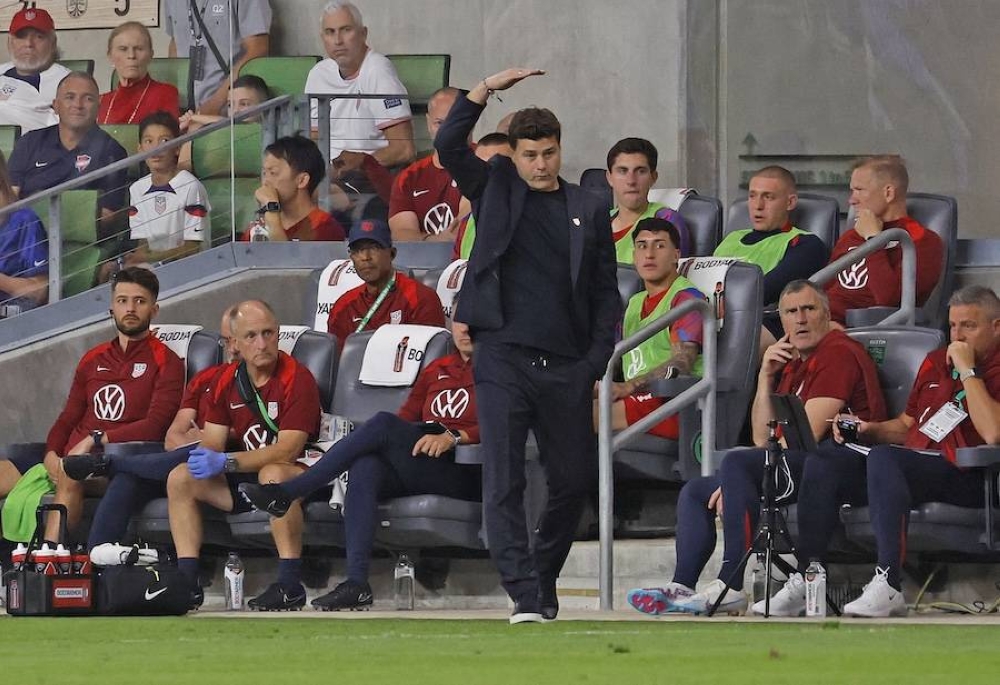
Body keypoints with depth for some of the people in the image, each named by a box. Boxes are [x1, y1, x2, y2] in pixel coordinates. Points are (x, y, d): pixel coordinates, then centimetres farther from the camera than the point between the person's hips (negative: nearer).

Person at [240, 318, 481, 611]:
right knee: (365, 467, -30)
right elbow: (406, 417, 22)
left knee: (383, 424, -27)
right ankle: (356, 584, -41)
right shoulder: (437, 369, 28)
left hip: (462, 473, -5)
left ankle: (285, 493, -24)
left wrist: (451, 437, -22)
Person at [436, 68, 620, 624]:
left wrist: (598, 360, 2)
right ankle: (525, 597, -13)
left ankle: (545, 580, 27)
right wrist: (485, 91, -17)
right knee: (504, 484, -10)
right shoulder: (495, 190, 8)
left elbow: (606, 294, 12)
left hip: (566, 368, 2)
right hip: (504, 359, -2)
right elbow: (449, 146, -7)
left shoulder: (589, 211, 11)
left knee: (574, 482, 8)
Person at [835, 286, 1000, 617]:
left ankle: (888, 586, -42)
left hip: (966, 478, -6)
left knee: (884, 458, -37)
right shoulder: (935, 362, 24)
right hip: (913, 463, 6)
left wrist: (967, 370, -10)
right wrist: (870, 429, 10)